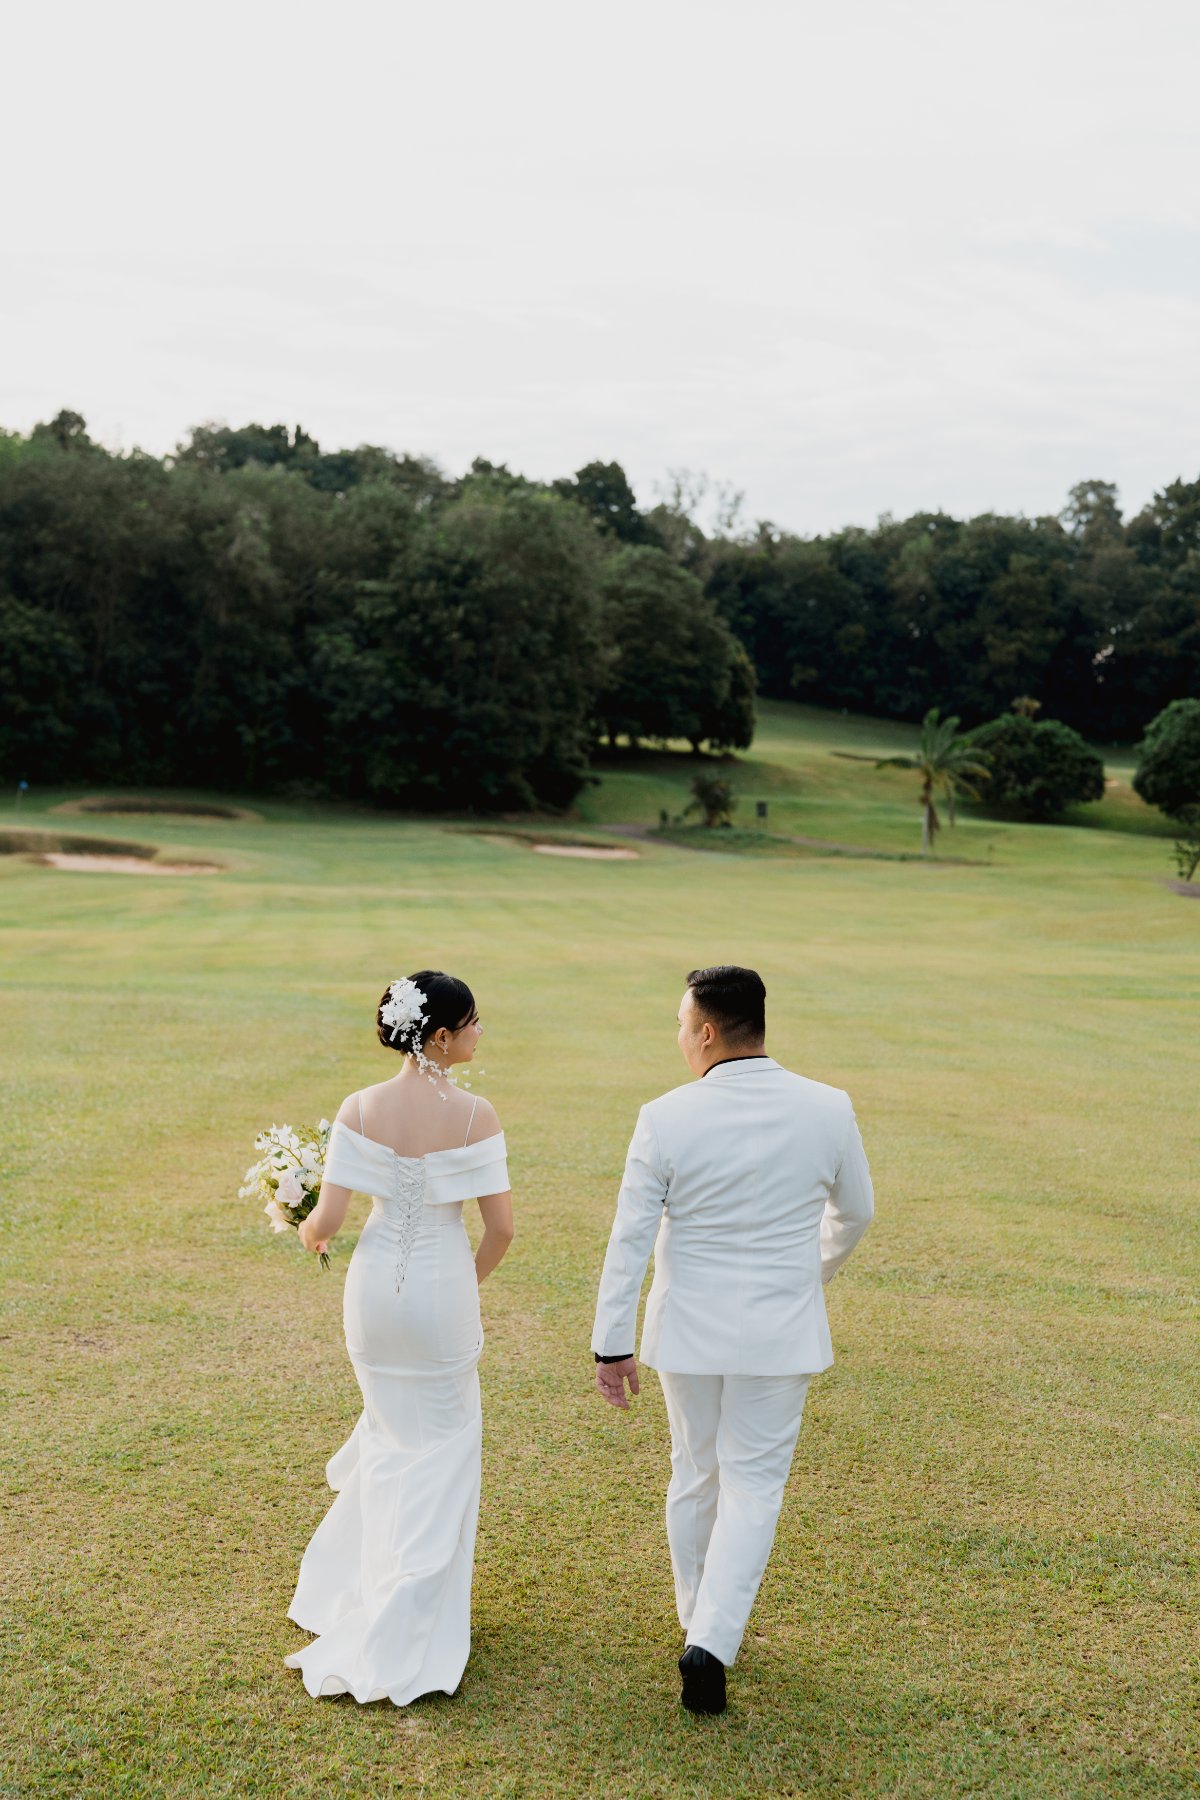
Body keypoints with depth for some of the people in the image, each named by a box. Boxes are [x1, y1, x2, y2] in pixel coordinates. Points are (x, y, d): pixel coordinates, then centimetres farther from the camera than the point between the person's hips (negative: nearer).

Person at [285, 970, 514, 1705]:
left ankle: (362, 1581, 40)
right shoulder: (475, 1115, -16)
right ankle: (404, 1632, 18)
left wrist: (307, 1233, 13)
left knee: (394, 1431, 26)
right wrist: (471, 1283, 7)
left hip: (374, 1285, 3)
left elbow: (327, 1220, -10)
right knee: (441, 1447, 14)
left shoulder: (360, 1109, -9)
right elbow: (501, 1227, -12)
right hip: (443, 1287, -3)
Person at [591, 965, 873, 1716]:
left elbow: (630, 1238, -10)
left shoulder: (666, 1119, -14)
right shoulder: (828, 1110, -9)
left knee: (696, 1476, 18)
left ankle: (701, 1622, 34)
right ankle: (714, 1641, -4)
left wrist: (613, 1344, -1)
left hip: (688, 1329, 1)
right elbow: (855, 1211, 6)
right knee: (754, 1486, 8)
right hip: (780, 1334, 0)